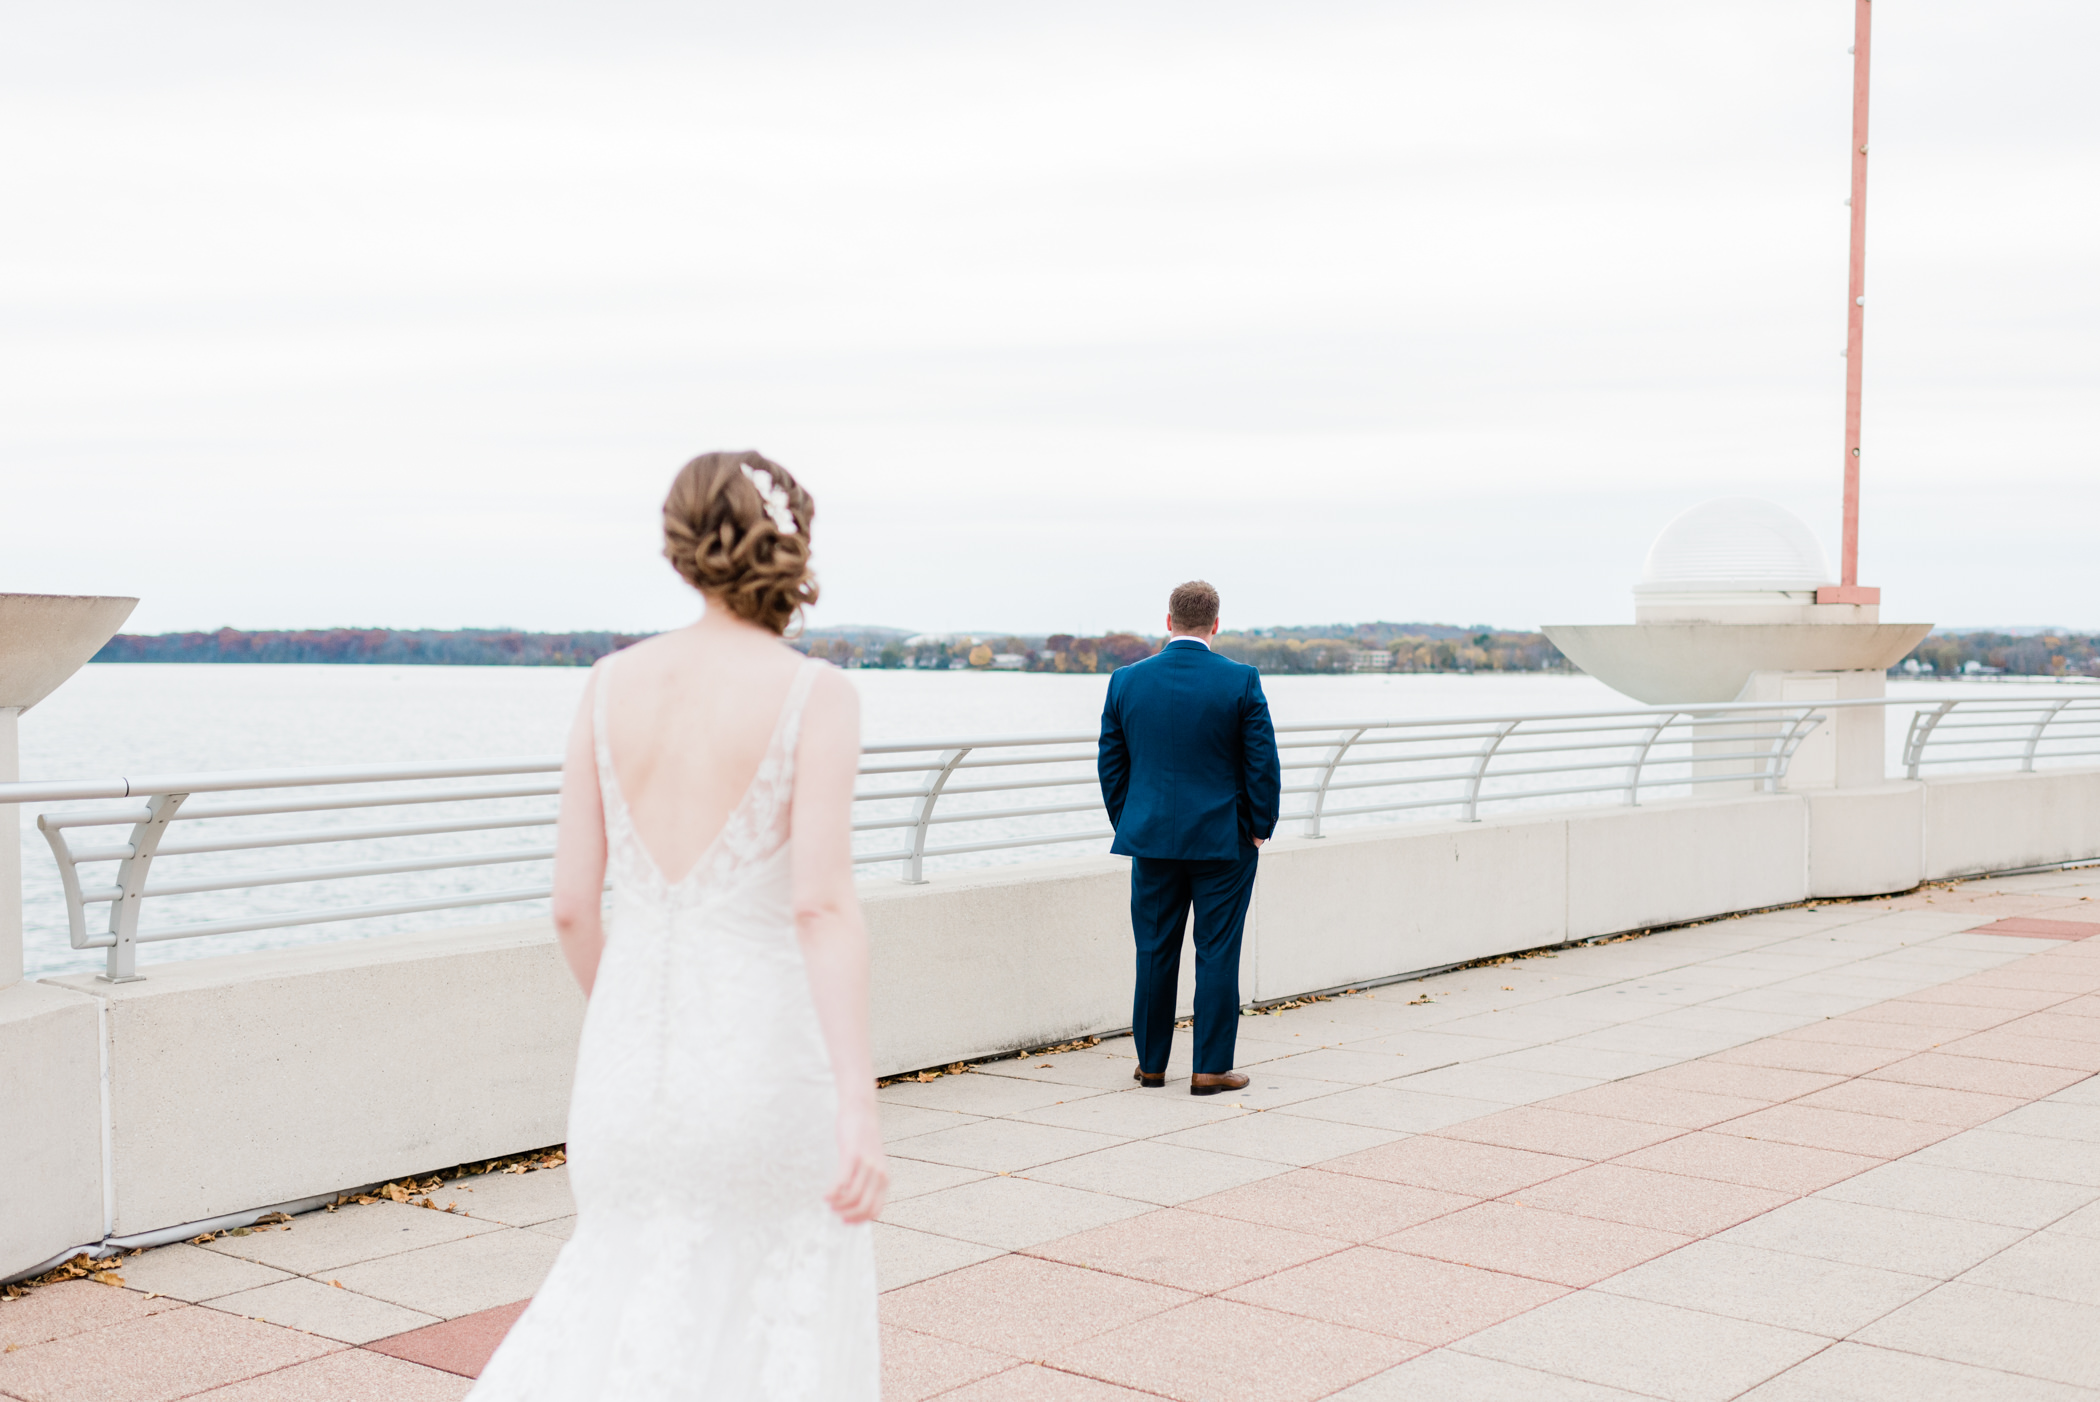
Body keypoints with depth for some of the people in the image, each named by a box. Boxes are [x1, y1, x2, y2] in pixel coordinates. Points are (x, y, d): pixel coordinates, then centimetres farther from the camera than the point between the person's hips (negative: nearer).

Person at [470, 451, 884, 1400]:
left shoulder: (612, 684, 2)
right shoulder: (816, 695, -10)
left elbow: (571, 904, 3)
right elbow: (822, 905, -21)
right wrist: (859, 1110, -24)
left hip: (630, 1063, 4)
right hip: (761, 1064, -3)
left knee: (638, 1281, 25)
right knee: (785, 1322, 17)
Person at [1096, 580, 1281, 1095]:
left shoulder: (1126, 681, 0)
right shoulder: (1242, 681, -7)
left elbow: (1111, 764, 5)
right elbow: (1263, 763, -7)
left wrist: (1127, 825, 14)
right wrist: (1260, 828, 4)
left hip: (1152, 840, 2)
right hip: (1224, 841, -2)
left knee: (1155, 952, 11)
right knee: (1217, 955, 4)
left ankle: (1151, 1062, 19)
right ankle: (1210, 1069, 6)